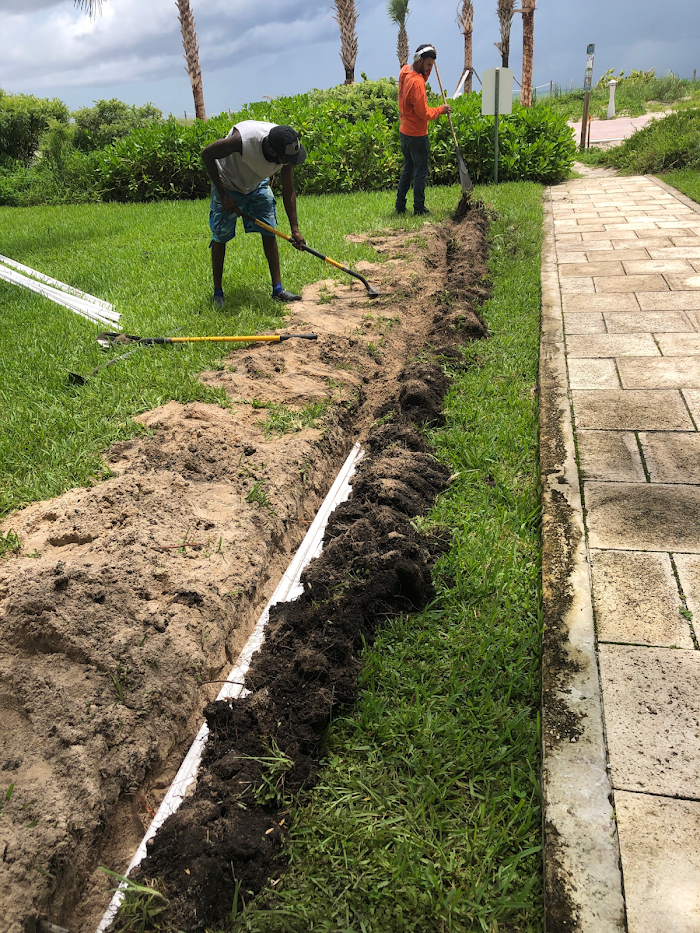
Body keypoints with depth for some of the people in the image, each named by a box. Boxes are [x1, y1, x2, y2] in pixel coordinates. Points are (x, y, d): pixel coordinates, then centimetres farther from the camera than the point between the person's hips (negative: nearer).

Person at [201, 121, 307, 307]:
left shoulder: (287, 150, -24)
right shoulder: (242, 139, -40)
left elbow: (288, 192, -12)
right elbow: (207, 154, -25)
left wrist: (295, 228, -17)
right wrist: (223, 195, -25)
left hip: (257, 186, 4)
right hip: (228, 187, -4)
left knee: (270, 233, -2)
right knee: (220, 237, -3)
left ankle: (277, 289, 4)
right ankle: (217, 293, 11)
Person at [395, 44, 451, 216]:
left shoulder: (405, 71, 4)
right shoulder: (417, 82, -23)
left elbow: (423, 76, 21)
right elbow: (423, 113, -22)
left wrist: (430, 60, 5)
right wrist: (441, 110, -8)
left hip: (405, 131, 9)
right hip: (417, 134, -9)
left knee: (408, 169, 17)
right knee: (421, 172, 1)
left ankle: (400, 206, 20)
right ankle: (419, 208, 6)